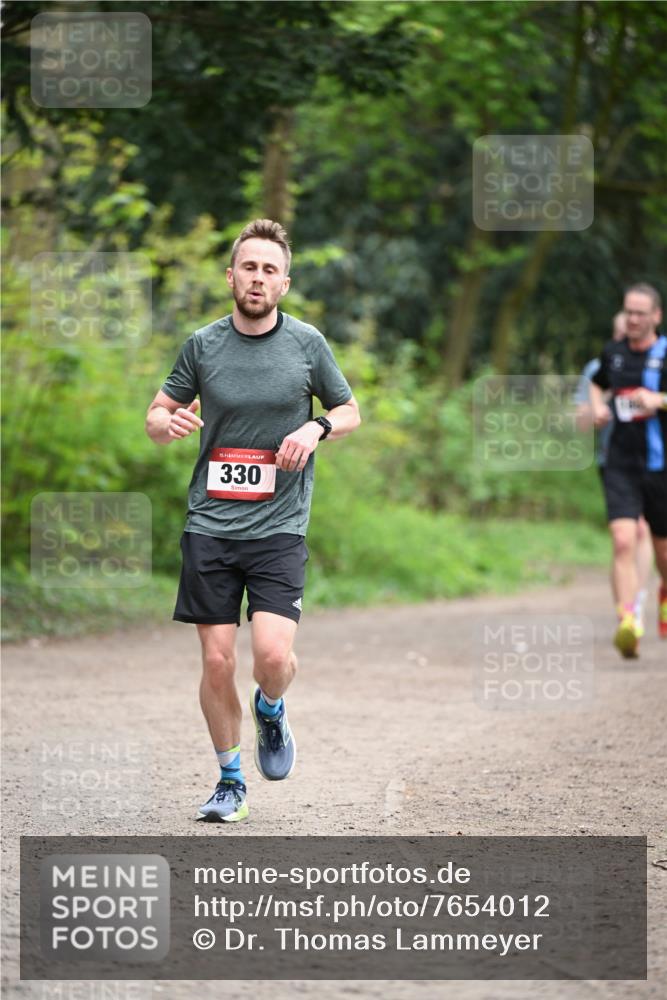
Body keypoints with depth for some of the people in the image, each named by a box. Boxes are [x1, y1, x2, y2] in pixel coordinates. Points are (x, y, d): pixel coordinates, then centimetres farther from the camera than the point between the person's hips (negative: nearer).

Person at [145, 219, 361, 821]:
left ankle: (271, 710, 19)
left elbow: (350, 411, 14)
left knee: (273, 654, -17)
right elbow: (158, 415, 13)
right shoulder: (203, 344, 3)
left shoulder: (307, 343, 1)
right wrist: (167, 422, -11)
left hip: (279, 528, -1)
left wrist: (317, 428, -8)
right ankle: (231, 781, 18)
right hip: (209, 527, 1)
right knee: (217, 662, -1)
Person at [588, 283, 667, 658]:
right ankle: (628, 625, -27)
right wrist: (598, 406, 9)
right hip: (621, 468, 2)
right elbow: (597, 385, 30)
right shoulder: (613, 353, 9)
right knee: (624, 542, -18)